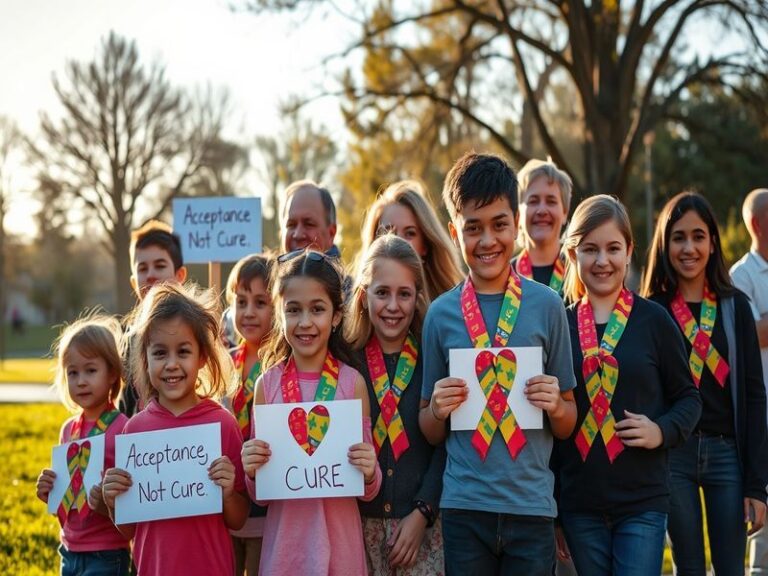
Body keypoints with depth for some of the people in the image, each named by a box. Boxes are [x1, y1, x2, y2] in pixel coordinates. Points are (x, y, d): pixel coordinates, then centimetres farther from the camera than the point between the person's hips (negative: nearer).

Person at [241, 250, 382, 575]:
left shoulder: (352, 382, -4)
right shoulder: (267, 384, 0)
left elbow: (368, 492, 2)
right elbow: (258, 495, 6)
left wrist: (369, 473, -18)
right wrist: (251, 471, -13)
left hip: (338, 537, -1)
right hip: (284, 537, 1)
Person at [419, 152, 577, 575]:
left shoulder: (546, 306, 2)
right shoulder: (441, 313, 4)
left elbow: (566, 426, 9)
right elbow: (430, 434, 11)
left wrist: (556, 406, -11)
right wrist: (437, 410, -9)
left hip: (532, 505, 0)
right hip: (464, 507, 1)